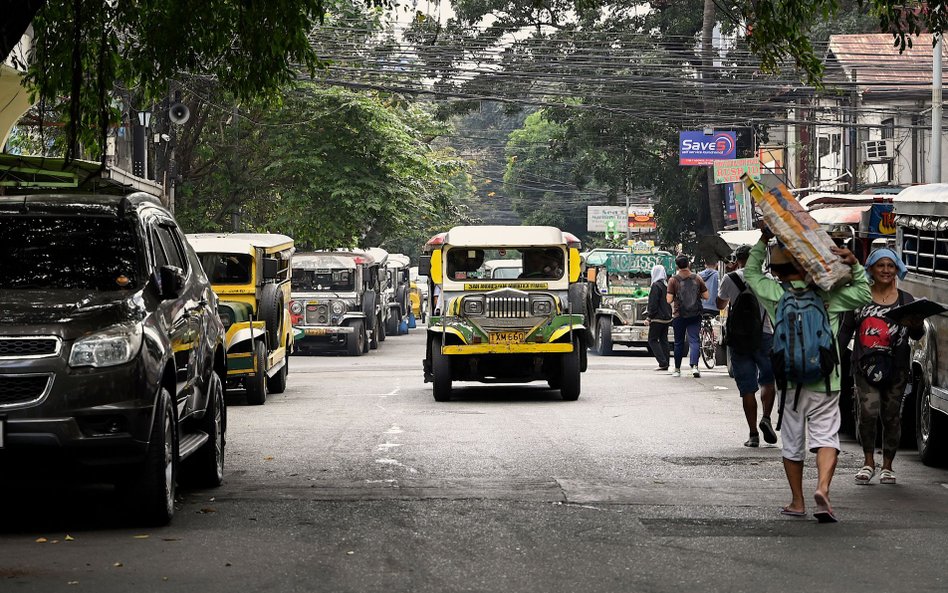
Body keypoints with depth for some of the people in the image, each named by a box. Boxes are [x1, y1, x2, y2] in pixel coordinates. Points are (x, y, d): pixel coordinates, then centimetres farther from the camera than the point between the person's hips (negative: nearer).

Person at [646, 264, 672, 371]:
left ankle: (663, 363, -12)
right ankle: (665, 365, 10)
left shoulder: (656, 286, -14)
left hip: (658, 318, -8)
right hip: (667, 318, 8)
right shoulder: (667, 285, 9)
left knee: (652, 340, -2)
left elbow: (653, 303, -16)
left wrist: (650, 317, -11)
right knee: (664, 340, 12)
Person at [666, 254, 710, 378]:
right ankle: (694, 366, -21)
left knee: (679, 342, 11)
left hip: (679, 316, -1)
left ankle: (677, 369, 19)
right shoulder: (697, 278, -1)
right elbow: (706, 296, 2)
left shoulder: (673, 280, -7)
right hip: (695, 315, 1)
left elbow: (669, 300, -10)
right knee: (694, 340, -2)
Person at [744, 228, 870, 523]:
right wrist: (855, 265, 5)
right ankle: (823, 488, -25)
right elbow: (864, 294, 8)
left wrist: (763, 241, 18)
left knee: (792, 442, 12)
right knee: (826, 436, -1)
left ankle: (797, 501, 19)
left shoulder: (773, 294, -1)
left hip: (790, 382, 1)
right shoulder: (826, 295, -3)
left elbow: (750, 272, 17)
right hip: (824, 381, -1)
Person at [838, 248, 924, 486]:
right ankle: (869, 461, 0)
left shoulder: (905, 300, 9)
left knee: (891, 416, 6)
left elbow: (916, 336, 11)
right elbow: (845, 330, 9)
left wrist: (917, 325, -12)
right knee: (868, 412, -15)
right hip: (865, 366, -2)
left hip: (896, 368, 2)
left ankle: (887, 465, 18)